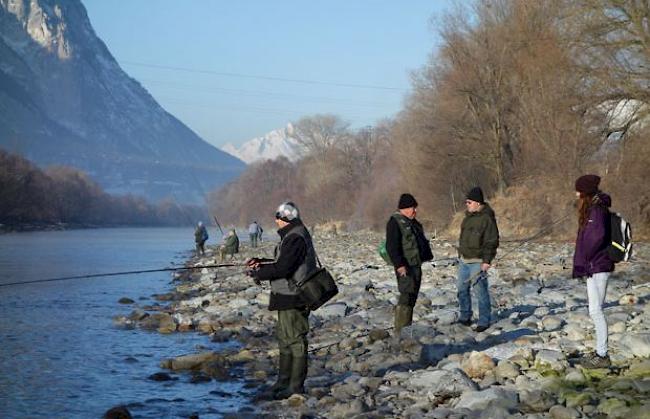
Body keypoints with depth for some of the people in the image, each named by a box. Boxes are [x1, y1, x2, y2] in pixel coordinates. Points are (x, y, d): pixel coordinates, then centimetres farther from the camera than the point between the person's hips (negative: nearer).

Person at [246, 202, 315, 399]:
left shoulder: (295, 239, -19)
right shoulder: (293, 236, 15)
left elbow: (282, 268, -23)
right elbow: (283, 263, 23)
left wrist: (258, 273, -10)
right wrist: (261, 262, 14)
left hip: (293, 299, -11)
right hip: (287, 297, 11)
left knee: (295, 340, -4)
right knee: (284, 339, 16)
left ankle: (296, 386, 1)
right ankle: (283, 382, 25)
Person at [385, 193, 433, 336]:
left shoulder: (413, 222, 17)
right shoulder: (395, 222, -12)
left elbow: (421, 242, 27)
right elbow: (391, 246, -19)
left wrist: (427, 257, 21)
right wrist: (399, 265, -25)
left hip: (416, 265, 10)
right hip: (405, 267, -10)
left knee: (412, 297, 13)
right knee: (406, 296, -14)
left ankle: (407, 327, 22)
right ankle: (400, 331, -14)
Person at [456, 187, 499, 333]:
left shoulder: (487, 218, -15)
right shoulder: (468, 216, 12)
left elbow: (492, 241, -17)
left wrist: (487, 261, -21)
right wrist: (460, 254, 23)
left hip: (477, 262, -9)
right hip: (463, 260, 9)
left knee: (480, 291, -5)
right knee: (462, 288, 14)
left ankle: (484, 321, 3)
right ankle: (465, 316, 27)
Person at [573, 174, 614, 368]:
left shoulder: (598, 210, -16)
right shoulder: (592, 208, 14)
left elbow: (598, 236, -28)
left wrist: (584, 258, -17)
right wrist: (582, 261, 6)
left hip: (597, 266, -10)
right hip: (594, 267, 10)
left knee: (596, 310, -5)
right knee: (595, 310, 14)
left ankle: (602, 356, 0)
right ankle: (600, 351, 22)